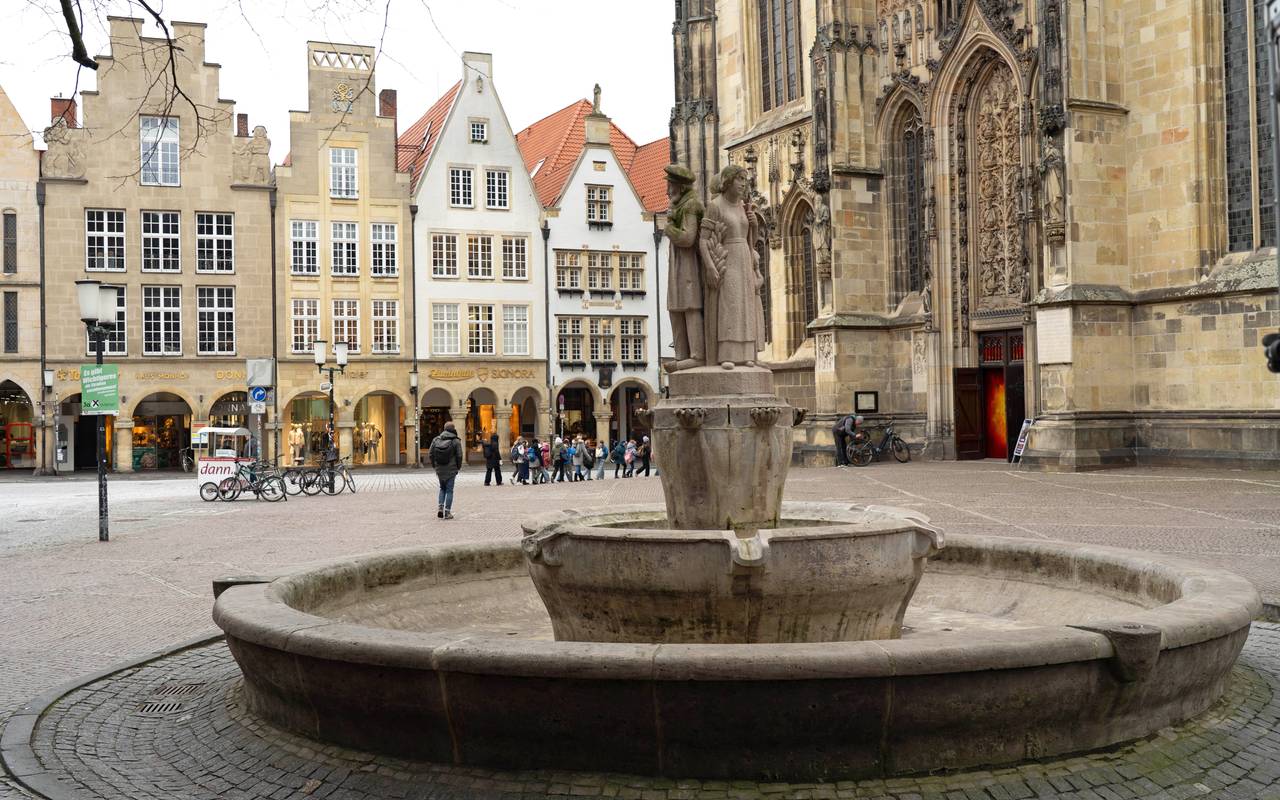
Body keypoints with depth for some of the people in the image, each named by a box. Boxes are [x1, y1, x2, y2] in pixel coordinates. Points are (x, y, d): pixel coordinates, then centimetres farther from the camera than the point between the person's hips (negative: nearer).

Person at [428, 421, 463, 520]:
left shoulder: (436, 440, 1)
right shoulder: (456, 441, -10)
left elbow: (430, 454, 3)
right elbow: (459, 456, -11)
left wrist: (435, 465, 13)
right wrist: (458, 467, 4)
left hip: (440, 470, 3)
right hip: (451, 470, -3)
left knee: (442, 488, 21)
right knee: (449, 490, 5)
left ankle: (440, 507, 5)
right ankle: (447, 512, 4)